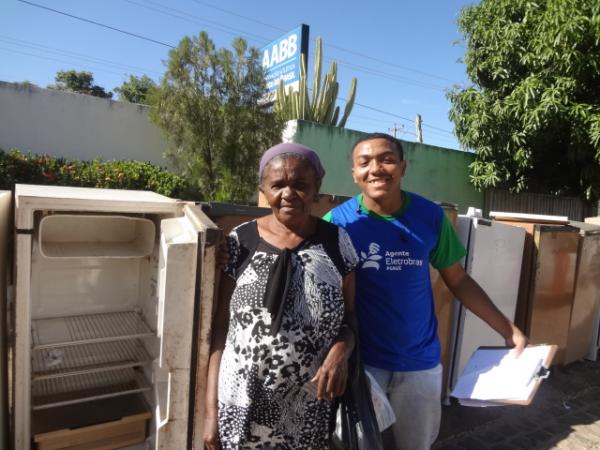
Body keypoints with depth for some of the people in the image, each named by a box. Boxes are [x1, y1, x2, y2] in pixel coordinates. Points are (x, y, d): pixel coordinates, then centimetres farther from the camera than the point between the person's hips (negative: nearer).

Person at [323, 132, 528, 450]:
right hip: (359, 360, -2)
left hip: (420, 361, 3)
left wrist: (509, 330, 1)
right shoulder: (337, 221, -14)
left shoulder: (430, 216, -6)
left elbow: (458, 280, 4)